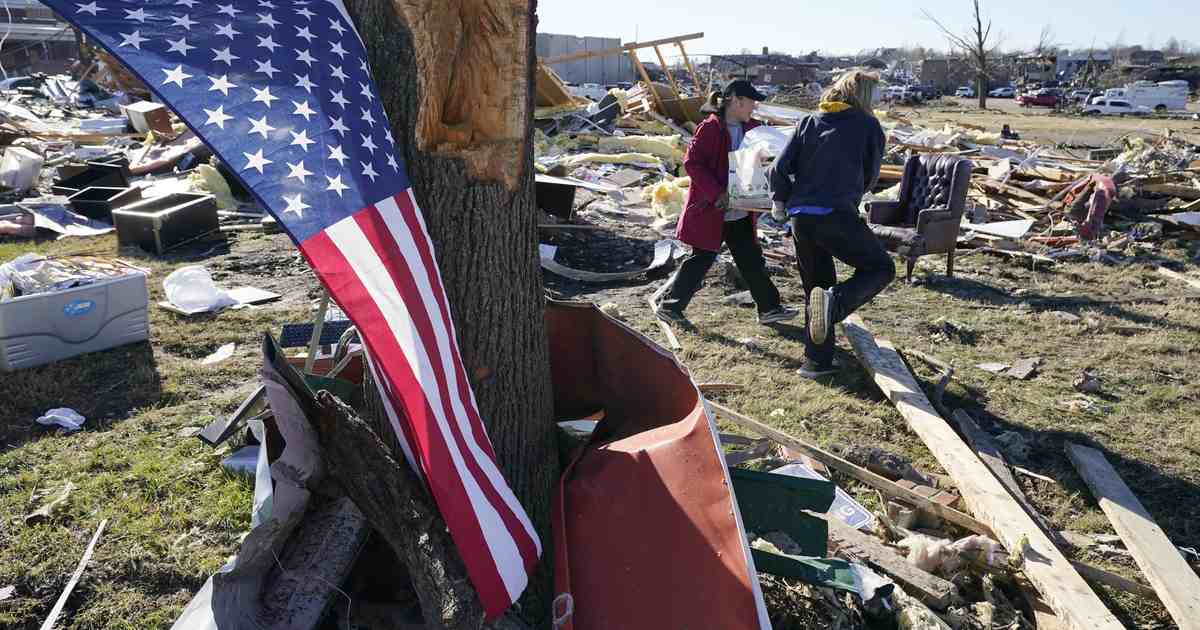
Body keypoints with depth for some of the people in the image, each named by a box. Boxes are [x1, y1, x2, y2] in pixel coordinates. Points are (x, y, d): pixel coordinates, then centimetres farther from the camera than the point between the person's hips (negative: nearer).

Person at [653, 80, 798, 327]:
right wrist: (717, 194, -24)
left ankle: (769, 308, 23)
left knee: (752, 260, 12)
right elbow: (691, 163, -19)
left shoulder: (750, 129, 7)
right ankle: (667, 304, 15)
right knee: (702, 260, 1)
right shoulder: (709, 129, -15)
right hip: (710, 211, -7)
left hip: (740, 213, 7)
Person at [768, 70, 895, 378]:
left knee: (816, 288, 18)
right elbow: (869, 179, 14)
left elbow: (780, 168, 7)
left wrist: (780, 201, 23)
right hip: (837, 217, -5)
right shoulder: (869, 127, 7)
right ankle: (835, 302, -16)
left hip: (800, 219, 5)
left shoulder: (808, 122, 15)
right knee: (881, 268, 12)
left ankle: (817, 361, 19)